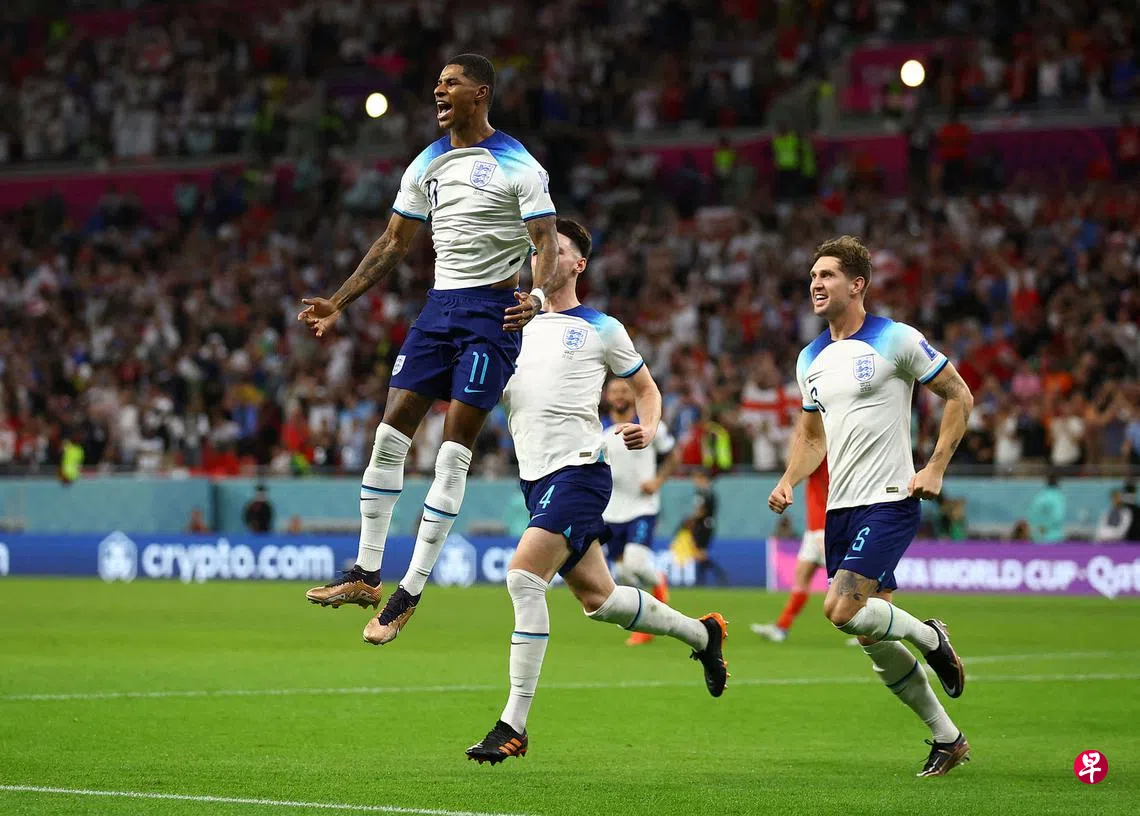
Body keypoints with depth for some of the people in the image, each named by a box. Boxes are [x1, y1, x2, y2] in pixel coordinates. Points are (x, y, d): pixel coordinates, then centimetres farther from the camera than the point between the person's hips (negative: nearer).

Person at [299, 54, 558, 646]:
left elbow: (546, 242, -12)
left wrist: (537, 296, -32)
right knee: (389, 435, 0)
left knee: (453, 454, -9)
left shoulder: (518, 167, -7)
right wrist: (340, 303, 13)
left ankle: (408, 595, -7)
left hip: (492, 310, -6)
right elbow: (394, 243, 18)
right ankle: (366, 575, 8)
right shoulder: (427, 165, 13)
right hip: (439, 307, 6)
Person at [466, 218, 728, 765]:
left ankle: (513, 726, -21)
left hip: (578, 469, -7)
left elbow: (646, 388, 12)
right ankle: (701, 634, 37)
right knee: (596, 598, 13)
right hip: (536, 475, 7)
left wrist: (647, 432, -8)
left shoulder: (600, 329, 2)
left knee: (523, 577, -22)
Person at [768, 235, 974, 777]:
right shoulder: (811, 359, 12)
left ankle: (929, 636, 6)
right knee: (871, 639, 7)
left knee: (841, 610, -23)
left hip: (888, 502, -7)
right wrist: (788, 483, 6)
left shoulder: (895, 340, -7)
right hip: (839, 508, 7)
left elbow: (959, 396, -1)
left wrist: (935, 469, -9)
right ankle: (947, 739, 20)